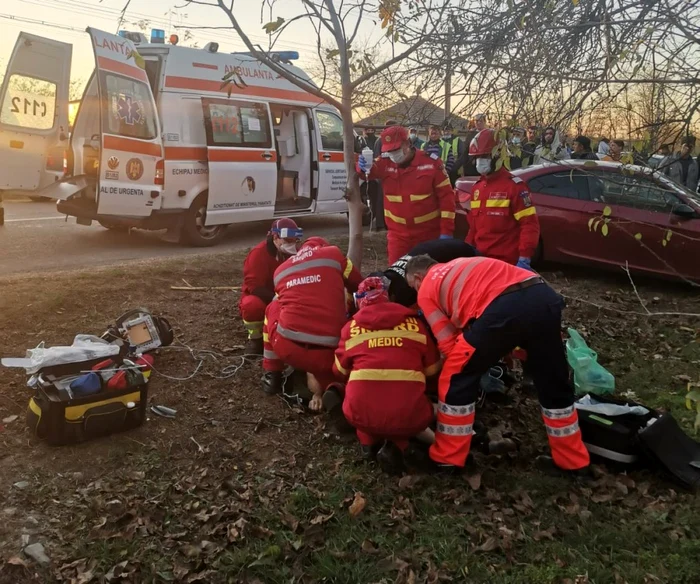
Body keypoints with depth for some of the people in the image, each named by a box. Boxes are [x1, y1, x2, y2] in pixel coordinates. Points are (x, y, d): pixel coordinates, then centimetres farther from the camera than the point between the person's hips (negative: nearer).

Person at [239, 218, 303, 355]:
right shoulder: (258, 253, -23)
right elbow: (254, 286, -29)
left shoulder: (296, 253, -6)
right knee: (253, 306, -39)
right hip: (260, 298, -4)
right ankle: (255, 339, -12)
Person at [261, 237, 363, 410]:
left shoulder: (280, 270, 24)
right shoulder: (333, 254, 15)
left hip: (287, 347, 3)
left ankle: (272, 377, 28)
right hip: (328, 353, -2)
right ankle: (326, 385, -1)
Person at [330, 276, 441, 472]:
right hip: (409, 416, -1)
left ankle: (368, 442, 15)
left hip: (361, 414, 2)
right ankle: (395, 447, 7)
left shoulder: (351, 327, 10)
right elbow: (432, 369, 16)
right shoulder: (413, 321, 10)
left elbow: (340, 372, 21)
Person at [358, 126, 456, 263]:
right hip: (398, 235, 2)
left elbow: (446, 196, -7)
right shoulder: (385, 164, -1)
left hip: (428, 234, -1)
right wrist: (364, 167, -43)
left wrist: (447, 230, -11)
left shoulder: (431, 163, -8)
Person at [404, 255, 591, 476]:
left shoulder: (425, 291, 18)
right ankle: (572, 460, 38)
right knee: (553, 384, 24)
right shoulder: (459, 266, 38)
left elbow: (448, 344, 13)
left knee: (456, 379, 14)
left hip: (504, 308, -7)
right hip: (545, 296, 7)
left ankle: (447, 458, 23)